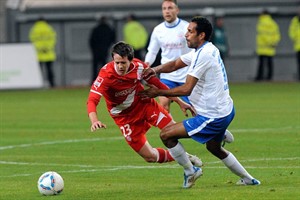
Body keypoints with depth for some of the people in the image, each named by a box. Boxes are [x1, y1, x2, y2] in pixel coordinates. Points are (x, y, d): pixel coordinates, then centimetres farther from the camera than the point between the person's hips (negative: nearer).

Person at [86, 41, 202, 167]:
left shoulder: (139, 67, -18)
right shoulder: (106, 75, -30)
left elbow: (159, 85, -3)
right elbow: (92, 100, -37)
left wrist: (180, 103, 0)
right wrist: (94, 121, -57)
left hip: (144, 104, 3)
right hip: (125, 117, -3)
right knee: (150, 157, -3)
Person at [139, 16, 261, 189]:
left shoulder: (203, 54, -22)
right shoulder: (208, 49, 9)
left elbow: (186, 89, -23)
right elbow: (175, 64, 12)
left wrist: (158, 92, -14)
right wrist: (155, 70, -5)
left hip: (212, 118, -10)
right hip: (226, 111, 10)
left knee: (166, 134, -7)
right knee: (214, 148, 33)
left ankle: (190, 172, 8)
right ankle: (248, 179, 38)